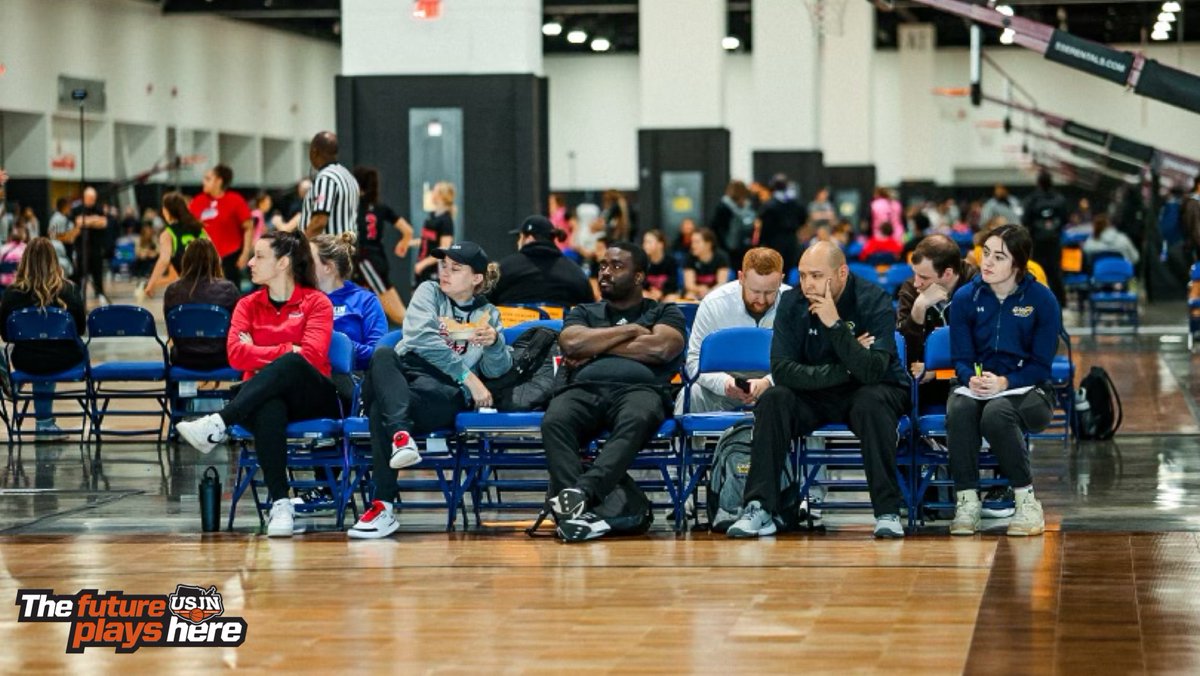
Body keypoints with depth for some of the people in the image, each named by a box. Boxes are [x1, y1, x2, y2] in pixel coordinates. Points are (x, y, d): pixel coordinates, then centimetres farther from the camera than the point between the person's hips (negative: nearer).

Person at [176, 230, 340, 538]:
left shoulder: (316, 302, 6)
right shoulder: (248, 305, 15)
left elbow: (311, 354, -12)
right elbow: (236, 355, -2)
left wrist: (260, 353, -8)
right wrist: (286, 350, -8)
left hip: (312, 398, -1)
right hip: (264, 397, 1)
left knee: (290, 365, -38)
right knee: (268, 410, -39)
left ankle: (218, 426, -39)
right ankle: (280, 504, -44)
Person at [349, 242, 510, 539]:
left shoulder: (487, 314, 21)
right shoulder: (429, 292, 18)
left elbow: (495, 371, 10)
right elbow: (422, 338, -2)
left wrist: (495, 343, -13)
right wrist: (468, 376, -9)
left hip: (445, 392, -2)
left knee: (381, 409, -37)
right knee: (383, 355, -37)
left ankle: (383, 506, -46)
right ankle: (401, 436, -57)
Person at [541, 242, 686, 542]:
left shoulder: (665, 313, 24)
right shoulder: (584, 313, 32)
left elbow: (659, 349, 1)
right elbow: (571, 343, 8)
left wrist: (596, 346, 7)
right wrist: (629, 330, 10)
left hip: (640, 389, -2)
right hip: (584, 390, 2)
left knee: (635, 421, -41)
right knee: (554, 421, -35)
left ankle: (581, 494, -57)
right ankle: (575, 510, -51)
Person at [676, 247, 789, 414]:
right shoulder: (713, 303, -7)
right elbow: (695, 361, -8)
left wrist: (768, 382, -31)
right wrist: (723, 382, -29)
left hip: (774, 387, 0)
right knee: (691, 395, -29)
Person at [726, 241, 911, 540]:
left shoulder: (874, 301, -18)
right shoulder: (792, 303, -9)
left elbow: (872, 372, -30)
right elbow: (782, 370, -17)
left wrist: (835, 324, -37)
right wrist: (843, 370, -23)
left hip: (865, 392, -3)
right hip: (814, 395, 3)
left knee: (872, 402, -35)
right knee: (772, 400, -25)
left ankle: (888, 512, -31)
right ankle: (760, 509, -24)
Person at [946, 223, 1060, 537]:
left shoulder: (1041, 299, -5)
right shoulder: (966, 297, 3)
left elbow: (1041, 365, -6)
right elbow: (961, 358, 4)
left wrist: (1004, 382, -23)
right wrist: (972, 378, -20)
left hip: (1026, 389, -2)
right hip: (977, 387, 3)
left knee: (996, 414, -37)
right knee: (958, 411, -34)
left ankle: (1027, 502, -24)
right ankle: (967, 500, -26)